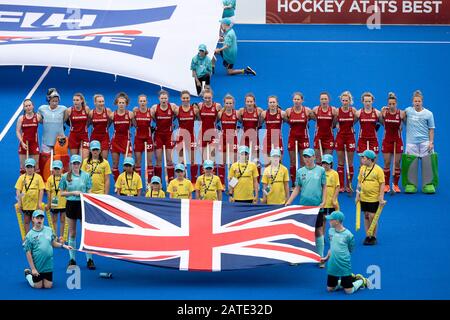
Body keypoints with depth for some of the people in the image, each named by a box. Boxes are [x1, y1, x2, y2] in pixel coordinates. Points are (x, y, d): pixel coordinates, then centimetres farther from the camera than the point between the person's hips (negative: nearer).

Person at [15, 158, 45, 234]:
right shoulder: (22, 177, 2)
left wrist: (39, 203, -7)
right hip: (25, 204, 1)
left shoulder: (38, 177, -1)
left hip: (35, 204, -1)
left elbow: (41, 191, -2)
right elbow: (18, 190, 2)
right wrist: (19, 202, -5)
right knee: (26, 221, 8)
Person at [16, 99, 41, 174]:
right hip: (24, 143, 1)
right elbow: (17, 131, -2)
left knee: (36, 165, 1)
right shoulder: (21, 118, -1)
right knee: (23, 165, 4)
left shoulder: (38, 117, -2)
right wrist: (22, 142, -11)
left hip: (34, 143, -1)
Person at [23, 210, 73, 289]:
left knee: (48, 286, 6)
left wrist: (63, 246, -4)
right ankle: (28, 274, 35)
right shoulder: (30, 235, -10)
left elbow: (53, 243, 13)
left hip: (48, 265, 3)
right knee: (38, 286, 7)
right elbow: (28, 253, -10)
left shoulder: (49, 230, 1)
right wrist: (33, 268, -12)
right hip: (37, 267, -3)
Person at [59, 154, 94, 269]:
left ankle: (89, 259, 1)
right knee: (72, 233, 7)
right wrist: (73, 193, -11)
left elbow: (89, 192, 3)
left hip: (83, 204, -1)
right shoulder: (65, 176, 2)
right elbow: (62, 193, 5)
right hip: (71, 204, 1)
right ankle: (72, 259, 15)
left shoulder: (86, 175, 1)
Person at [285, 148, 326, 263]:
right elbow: (297, 188, 8)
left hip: (317, 206, -2)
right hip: (303, 206, 2)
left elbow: (324, 187, 3)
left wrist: (323, 202, -7)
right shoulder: (300, 171, 5)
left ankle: (320, 257, 11)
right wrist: (288, 202, 0)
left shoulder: (320, 170, 1)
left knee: (318, 230, 4)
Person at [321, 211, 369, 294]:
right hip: (332, 266, 6)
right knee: (330, 288, 12)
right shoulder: (331, 231, 4)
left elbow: (350, 250, -4)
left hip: (344, 267, -6)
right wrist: (326, 258, 18)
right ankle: (351, 278, 29)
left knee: (348, 291, -4)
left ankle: (361, 281, 26)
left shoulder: (348, 234, -15)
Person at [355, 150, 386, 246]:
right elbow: (359, 182, 12)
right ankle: (367, 236, 18)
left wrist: (381, 198, -13)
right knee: (366, 216, 9)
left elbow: (382, 184, -9)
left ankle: (374, 237, 10)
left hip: (374, 198, -5)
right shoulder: (362, 168, 5)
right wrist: (357, 195, 8)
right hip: (364, 198, 5)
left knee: (372, 216, -4)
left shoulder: (378, 169, -11)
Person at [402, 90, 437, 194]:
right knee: (411, 165, 0)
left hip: (425, 142, 0)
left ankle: (428, 185, 5)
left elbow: (431, 129, 5)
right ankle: (411, 185, 8)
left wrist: (431, 142, -2)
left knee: (427, 164, -3)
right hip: (411, 142, 0)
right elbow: (402, 120, 21)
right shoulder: (408, 111, 5)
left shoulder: (428, 114, 4)